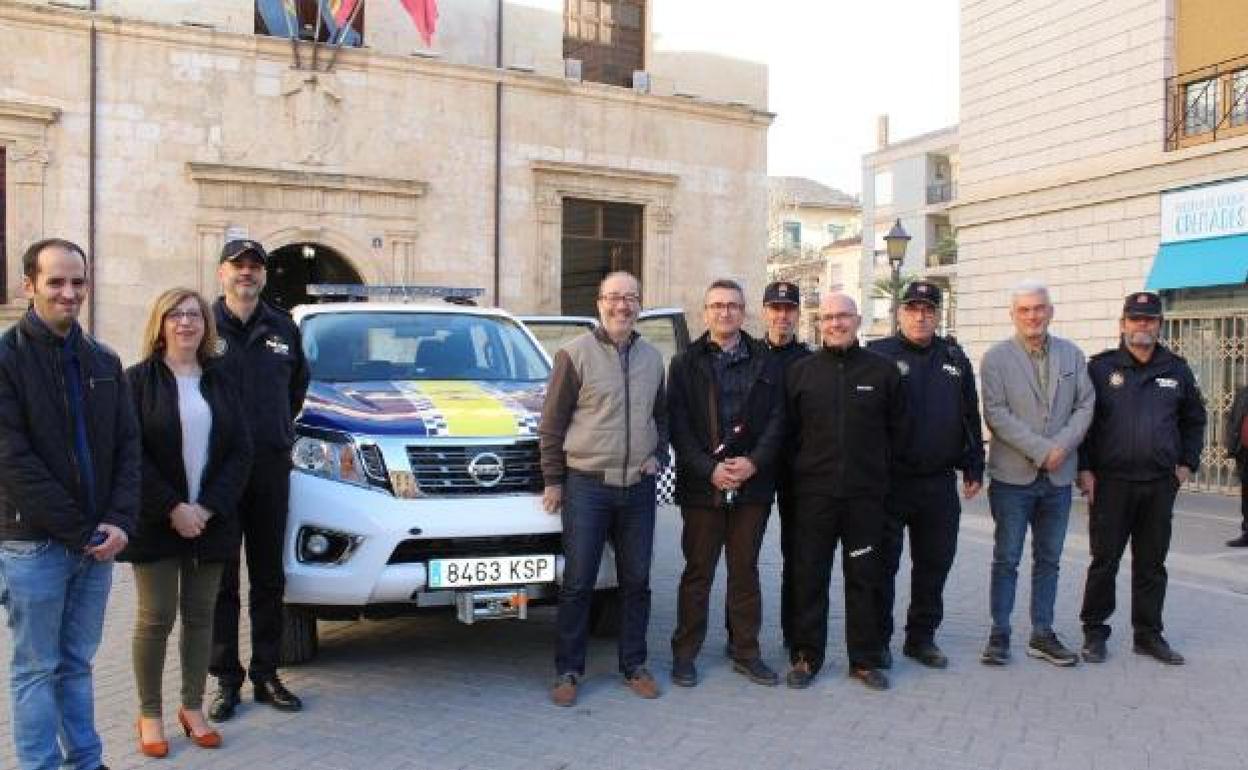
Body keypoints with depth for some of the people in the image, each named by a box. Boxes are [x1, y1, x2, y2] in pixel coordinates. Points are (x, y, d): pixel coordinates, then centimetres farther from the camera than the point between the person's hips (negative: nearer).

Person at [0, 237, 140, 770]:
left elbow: (127, 447, 7)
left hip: (96, 543, 5)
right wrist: (80, 532, -14)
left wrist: (119, 522, -8)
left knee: (77, 664, 16)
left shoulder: (104, 362, 9)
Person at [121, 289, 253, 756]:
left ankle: (193, 708, 22)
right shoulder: (139, 380, -1)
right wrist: (172, 508, -16)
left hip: (211, 521, 3)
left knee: (200, 615, 9)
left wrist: (207, 508, -9)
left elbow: (241, 451, 2)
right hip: (156, 521, -3)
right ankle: (149, 714, 16)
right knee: (156, 618, 2)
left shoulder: (219, 382, 8)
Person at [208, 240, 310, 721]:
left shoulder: (283, 330, 9)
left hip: (271, 465, 3)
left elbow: (298, 383, 23)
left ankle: (266, 675, 19)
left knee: (268, 578, 9)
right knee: (222, 581, 4)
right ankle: (226, 679, 13)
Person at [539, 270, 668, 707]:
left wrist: (658, 455, 6)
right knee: (578, 582, 1)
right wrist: (553, 480, -4)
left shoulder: (652, 358, 10)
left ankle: (634, 664, 24)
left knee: (636, 580, 11)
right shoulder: (576, 354, -5)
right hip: (586, 486, -4)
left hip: (638, 487, 5)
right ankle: (568, 670, 13)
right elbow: (552, 423, -3)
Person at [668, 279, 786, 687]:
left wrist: (753, 462, -12)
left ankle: (746, 652, 22)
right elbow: (678, 425, -4)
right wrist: (710, 469, -15)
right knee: (697, 572, 5)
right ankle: (684, 653, 16)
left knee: (745, 570, 11)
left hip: (752, 483, 2)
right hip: (702, 485, -2)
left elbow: (776, 419, 3)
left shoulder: (766, 363, 8)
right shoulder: (686, 363, 3)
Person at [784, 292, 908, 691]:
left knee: (864, 577, 8)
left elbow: (898, 429, 9)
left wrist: (881, 468, 6)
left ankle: (865, 659, 19)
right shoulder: (801, 371, 5)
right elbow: (788, 429, 9)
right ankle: (806, 656, 16)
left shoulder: (882, 369, 4)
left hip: (866, 493, 0)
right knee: (810, 577, 5)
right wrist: (802, 469, 4)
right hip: (814, 493, 0)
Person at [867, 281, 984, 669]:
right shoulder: (878, 355, -2)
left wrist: (973, 468, 11)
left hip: (940, 484, 4)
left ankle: (922, 637, 25)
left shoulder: (954, 358, 11)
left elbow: (971, 418, 15)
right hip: (889, 481, -4)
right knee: (883, 564, 3)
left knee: (935, 564, 12)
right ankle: (878, 639, 14)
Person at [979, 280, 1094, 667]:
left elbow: (1085, 406, 4)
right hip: (1013, 475, -4)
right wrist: (1041, 450, -17)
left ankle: (1042, 635, 21)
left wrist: (1061, 447, -11)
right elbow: (996, 414, -11)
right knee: (1006, 559, 2)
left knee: (1048, 559, 11)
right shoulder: (996, 358, -3)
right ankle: (999, 634, 11)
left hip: (1058, 476, 4)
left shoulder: (1072, 354, 8)